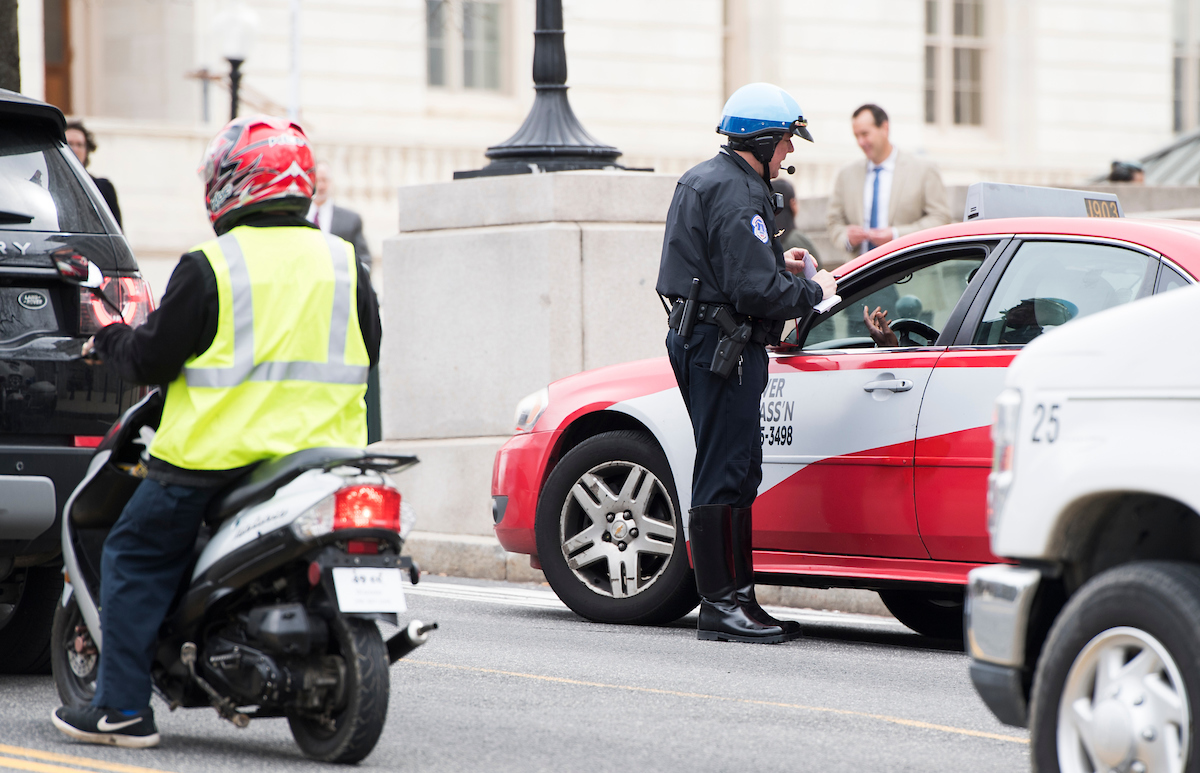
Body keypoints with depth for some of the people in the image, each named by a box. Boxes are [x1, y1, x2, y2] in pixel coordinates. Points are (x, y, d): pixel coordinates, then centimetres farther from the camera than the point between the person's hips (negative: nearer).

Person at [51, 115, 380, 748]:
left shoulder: (209, 267, -10)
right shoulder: (343, 264, 6)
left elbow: (152, 359, -6)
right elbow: (365, 351, 17)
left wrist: (109, 342, 15)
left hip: (217, 453, -5)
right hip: (322, 452, 5)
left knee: (134, 557, 7)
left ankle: (123, 707, 3)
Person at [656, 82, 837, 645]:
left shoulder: (704, 181, 18)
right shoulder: (736, 196, -17)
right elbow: (755, 290, -23)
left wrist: (780, 264, 16)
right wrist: (813, 291, -7)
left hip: (699, 340, 11)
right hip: (723, 345, -11)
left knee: (737, 472, 13)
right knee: (724, 476, -9)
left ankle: (738, 598, 16)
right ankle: (720, 605, -8)